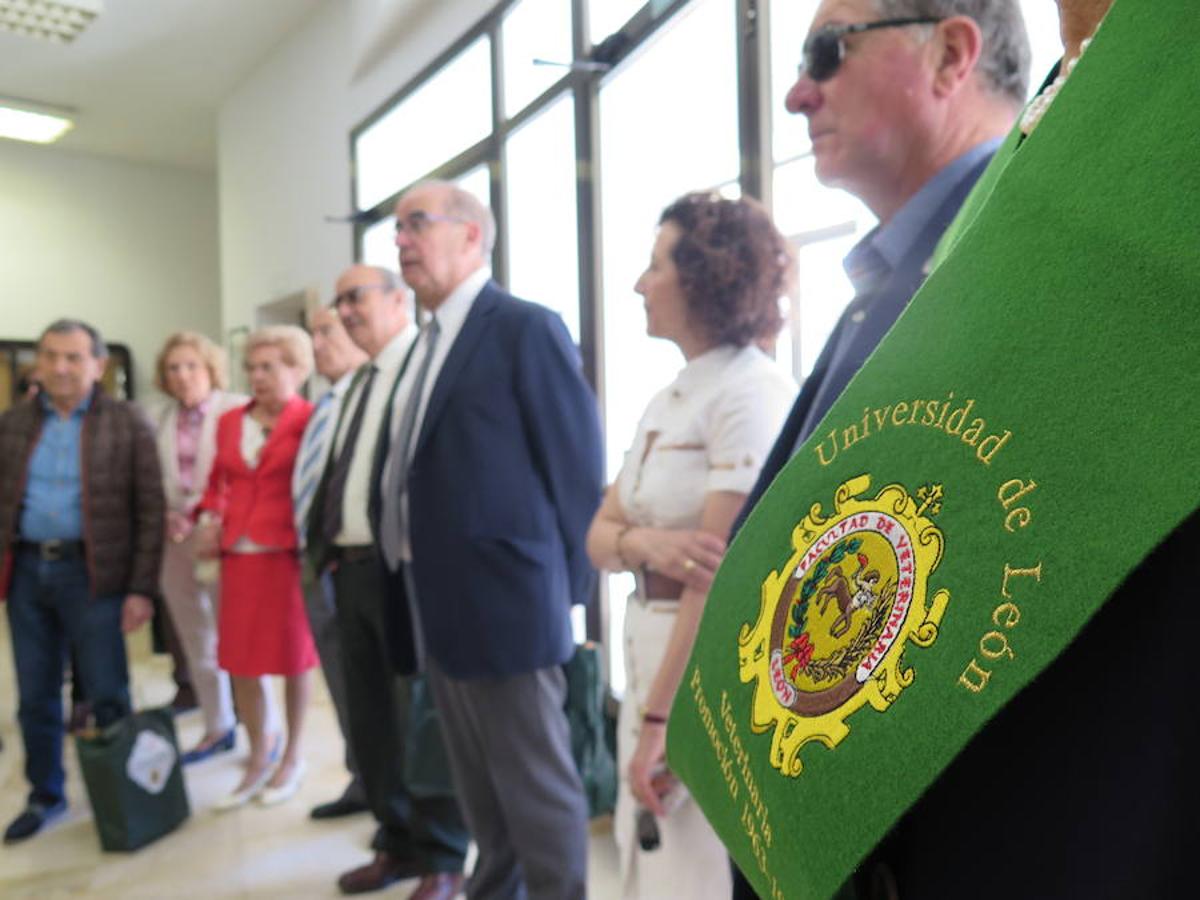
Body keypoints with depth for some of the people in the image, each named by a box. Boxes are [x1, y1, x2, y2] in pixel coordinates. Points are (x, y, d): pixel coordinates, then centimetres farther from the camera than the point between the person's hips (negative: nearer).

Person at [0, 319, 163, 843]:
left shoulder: (127, 424, -3)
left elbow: (150, 509, -6)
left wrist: (141, 588, -10)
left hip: (92, 573, -4)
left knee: (107, 697, 4)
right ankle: (45, 796, 32)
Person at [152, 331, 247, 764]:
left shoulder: (237, 409, -6)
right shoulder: (166, 417, 12)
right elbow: (162, 479, 13)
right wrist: (170, 518, -2)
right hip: (177, 539, 6)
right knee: (196, 641, 13)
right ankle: (218, 727, 28)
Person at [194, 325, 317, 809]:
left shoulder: (311, 420, -8)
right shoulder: (230, 421, 11)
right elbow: (218, 482, 20)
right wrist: (209, 520, 4)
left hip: (290, 553, -5)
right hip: (237, 554, 6)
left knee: (294, 656, 9)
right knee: (239, 660, 10)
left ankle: (292, 757, 26)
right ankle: (258, 759, 28)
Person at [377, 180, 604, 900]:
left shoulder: (527, 328, -10)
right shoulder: (429, 343, 15)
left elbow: (578, 467, -13)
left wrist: (564, 591, -11)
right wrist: (411, 578, 9)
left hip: (504, 603, -9)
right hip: (438, 610, 9)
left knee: (538, 789, 5)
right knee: (480, 792, 22)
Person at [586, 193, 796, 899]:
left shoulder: (753, 391, -16)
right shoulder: (669, 401, 10)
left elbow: (724, 574, -21)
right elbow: (600, 534, 8)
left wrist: (658, 719, -18)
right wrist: (647, 544, -15)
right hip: (655, 654, 8)